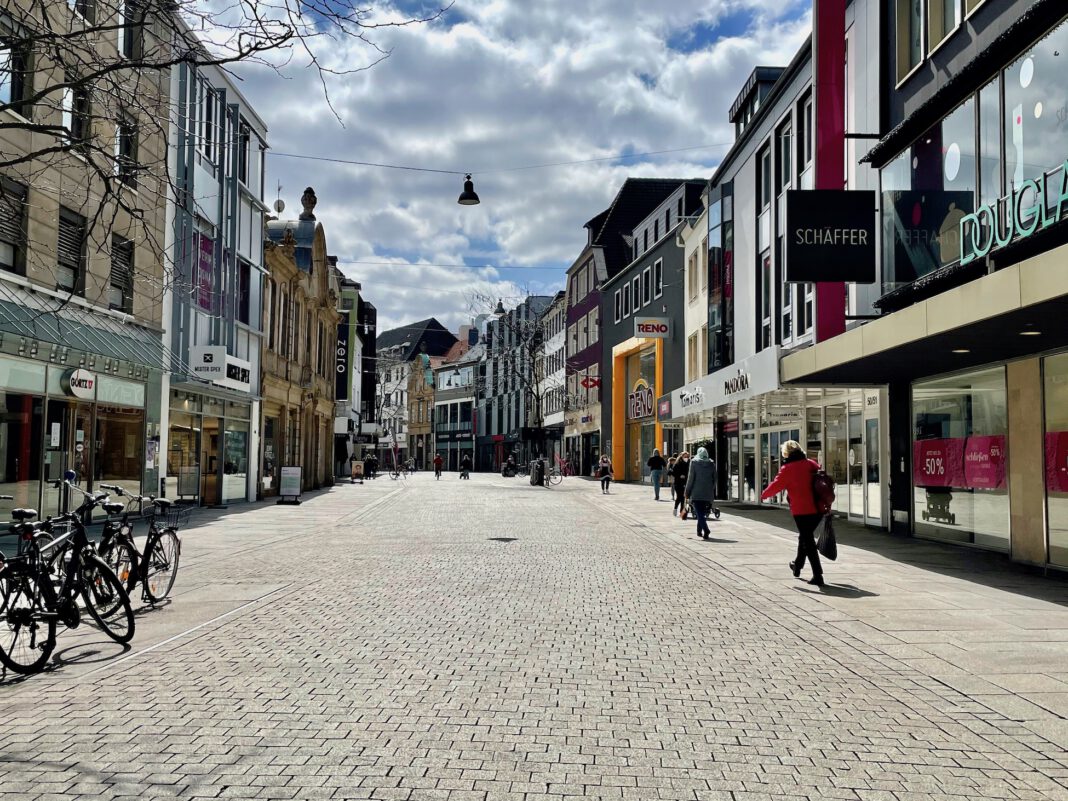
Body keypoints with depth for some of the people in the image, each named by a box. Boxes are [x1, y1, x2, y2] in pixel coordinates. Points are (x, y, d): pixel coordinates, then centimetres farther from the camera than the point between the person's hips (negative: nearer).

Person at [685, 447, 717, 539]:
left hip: (696, 492, -4)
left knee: (699, 513, -6)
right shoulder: (712, 464, 5)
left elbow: (691, 478, -6)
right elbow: (715, 479, 8)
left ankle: (706, 530, -24)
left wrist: (687, 491, 1)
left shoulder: (694, 462, -5)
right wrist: (713, 492, 18)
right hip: (708, 493, 4)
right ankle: (699, 531, 25)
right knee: (702, 512, 18)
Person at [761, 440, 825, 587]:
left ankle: (818, 576, -4)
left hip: (801, 511, -6)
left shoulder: (788, 469, -9)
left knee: (808, 541, 0)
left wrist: (764, 495, 16)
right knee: (805, 536, 25)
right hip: (818, 509, 6)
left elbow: (776, 485, -3)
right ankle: (797, 566, 42)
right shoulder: (812, 464, 7)